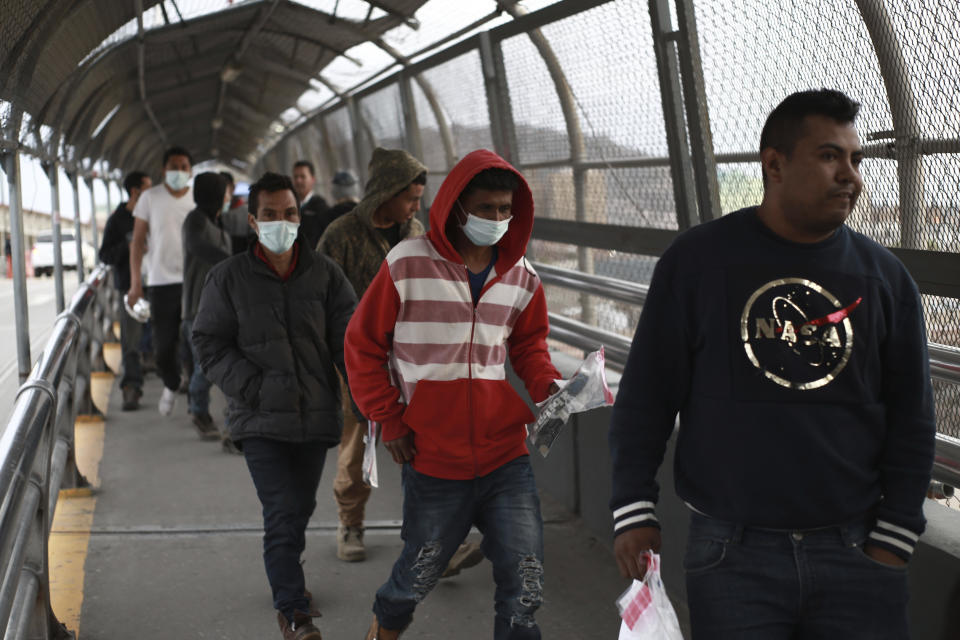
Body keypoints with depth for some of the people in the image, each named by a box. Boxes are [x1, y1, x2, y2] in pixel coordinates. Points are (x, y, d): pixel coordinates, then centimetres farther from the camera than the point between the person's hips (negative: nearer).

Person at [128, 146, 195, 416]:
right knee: (164, 345, 2)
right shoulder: (150, 198, 3)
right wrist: (135, 282, -2)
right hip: (161, 281, 0)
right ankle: (171, 386, 30)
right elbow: (138, 241, 4)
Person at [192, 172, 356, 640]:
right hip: (261, 420, -3)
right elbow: (210, 344, -2)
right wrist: (255, 390, -13)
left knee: (300, 507, 18)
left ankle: (284, 574, 44)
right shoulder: (229, 278, -2)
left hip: (315, 416, 3)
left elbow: (348, 339, 0)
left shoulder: (324, 274, 3)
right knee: (283, 512, -10)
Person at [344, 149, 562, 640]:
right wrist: (389, 420, -4)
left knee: (524, 586, -1)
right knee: (419, 573, 15)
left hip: (505, 456, 3)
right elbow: (363, 346, 0)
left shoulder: (520, 276, 4)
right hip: (433, 461, -3)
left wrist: (547, 386, -3)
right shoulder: (408, 265, -7)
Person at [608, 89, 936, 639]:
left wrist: (894, 537, 1)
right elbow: (646, 396, 1)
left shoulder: (885, 276, 6)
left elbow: (911, 418, 8)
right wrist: (634, 511, -4)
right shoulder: (698, 259, -1)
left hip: (855, 550, 2)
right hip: (732, 554, -2)